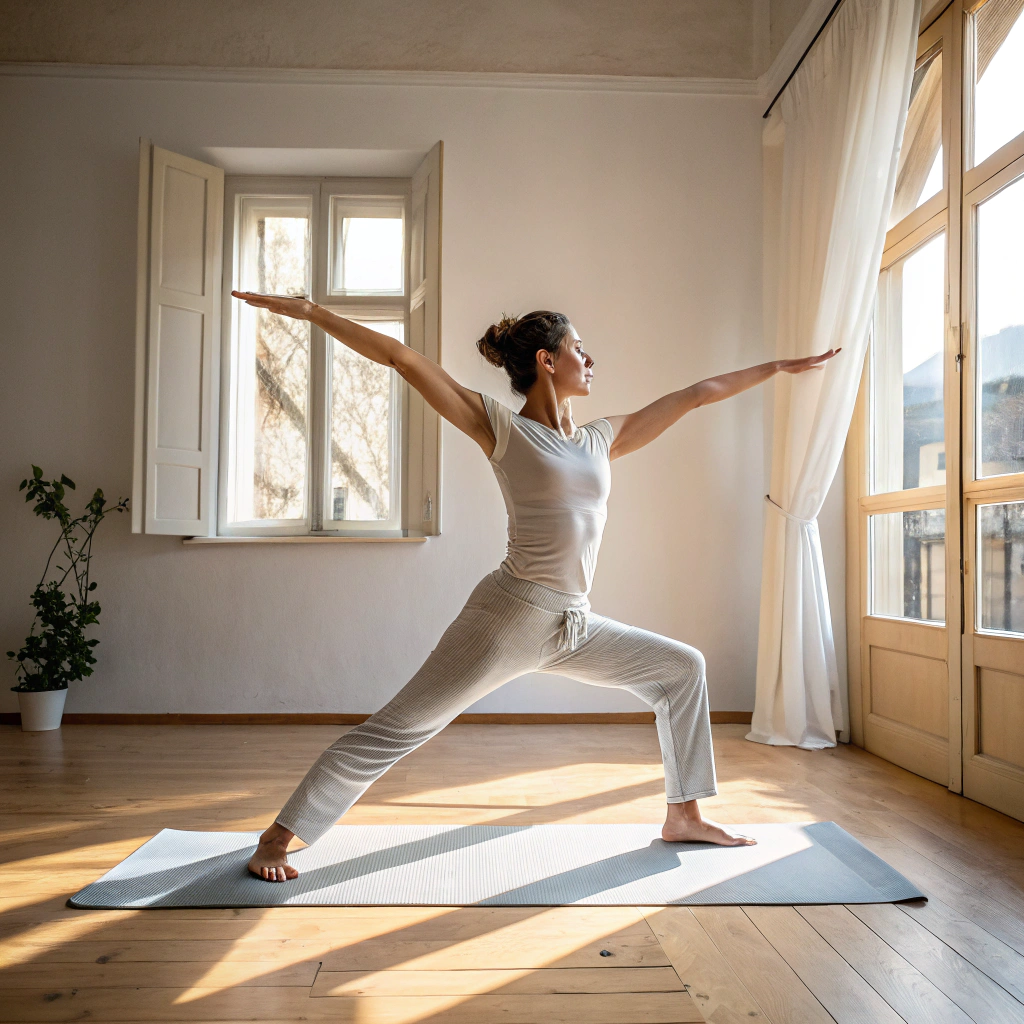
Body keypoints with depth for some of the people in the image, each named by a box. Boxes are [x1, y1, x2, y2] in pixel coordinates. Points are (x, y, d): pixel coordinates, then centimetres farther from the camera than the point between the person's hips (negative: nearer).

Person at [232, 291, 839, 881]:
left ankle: (685, 816, 25)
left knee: (682, 668, 14)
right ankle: (277, 838, 9)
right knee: (396, 730, -6)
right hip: (512, 616, -7)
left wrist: (782, 366, 25)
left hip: (576, 629, 7)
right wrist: (311, 312, -6)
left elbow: (695, 395, 18)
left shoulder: (602, 440, 13)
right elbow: (403, 358, -5)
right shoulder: (502, 428, -3)